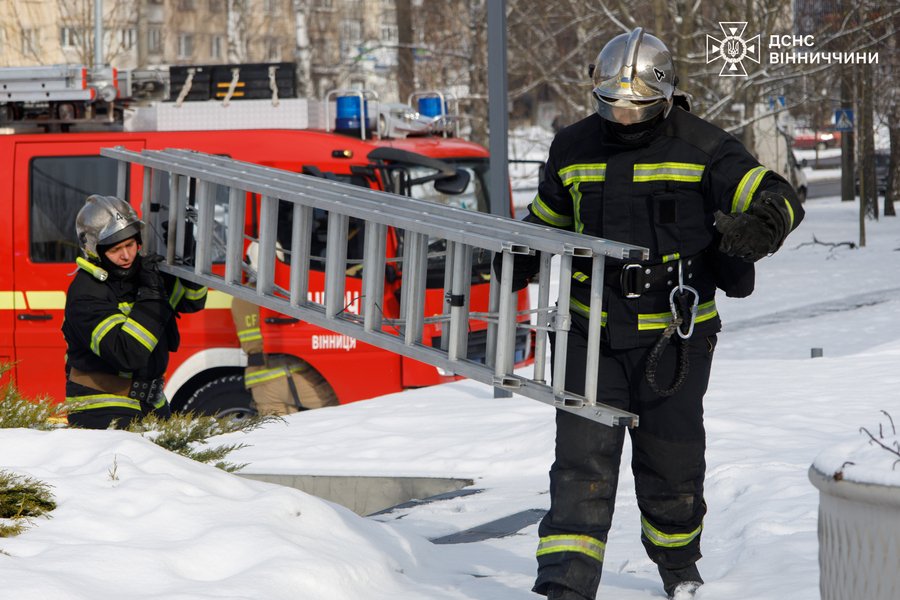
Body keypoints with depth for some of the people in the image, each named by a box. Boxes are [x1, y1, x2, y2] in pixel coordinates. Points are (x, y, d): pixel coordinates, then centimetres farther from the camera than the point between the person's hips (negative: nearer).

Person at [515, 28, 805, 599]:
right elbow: (547, 220, 22)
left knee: (671, 458, 13)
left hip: (674, 333, -2)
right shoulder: (575, 148, 5)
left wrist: (758, 225, -36)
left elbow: (777, 196, -13)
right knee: (583, 456, -9)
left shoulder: (700, 148, -7)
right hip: (592, 331, 2)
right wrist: (510, 267, 7)